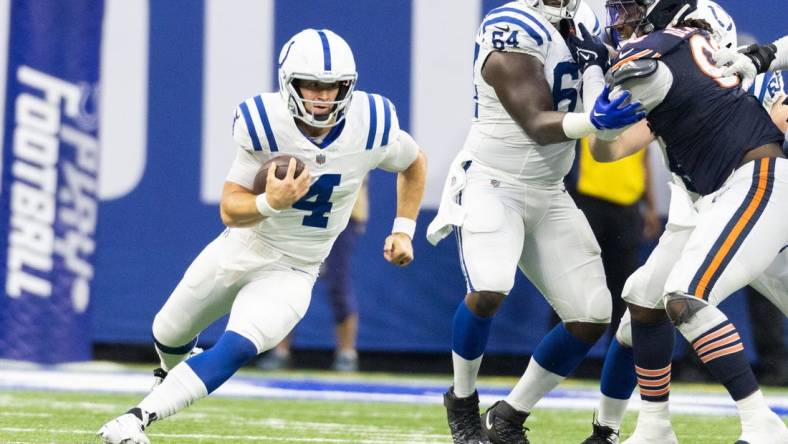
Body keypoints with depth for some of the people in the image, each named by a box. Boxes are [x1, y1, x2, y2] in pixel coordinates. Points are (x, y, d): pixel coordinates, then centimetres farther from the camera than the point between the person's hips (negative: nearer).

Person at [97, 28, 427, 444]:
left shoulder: (371, 128, -18)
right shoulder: (267, 125, -23)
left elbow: (414, 164, 6)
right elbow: (230, 210, -19)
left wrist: (403, 230, 0)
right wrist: (270, 203, -39)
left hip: (291, 272, -1)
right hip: (239, 250, 1)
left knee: (236, 349, -27)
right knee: (168, 336, 21)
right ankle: (175, 375, 57)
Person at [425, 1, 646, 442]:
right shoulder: (513, 38, -19)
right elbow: (537, 126, -26)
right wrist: (593, 121, -44)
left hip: (549, 195, 8)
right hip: (492, 186, -7)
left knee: (593, 317, -1)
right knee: (488, 292, -29)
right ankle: (462, 401, 0)